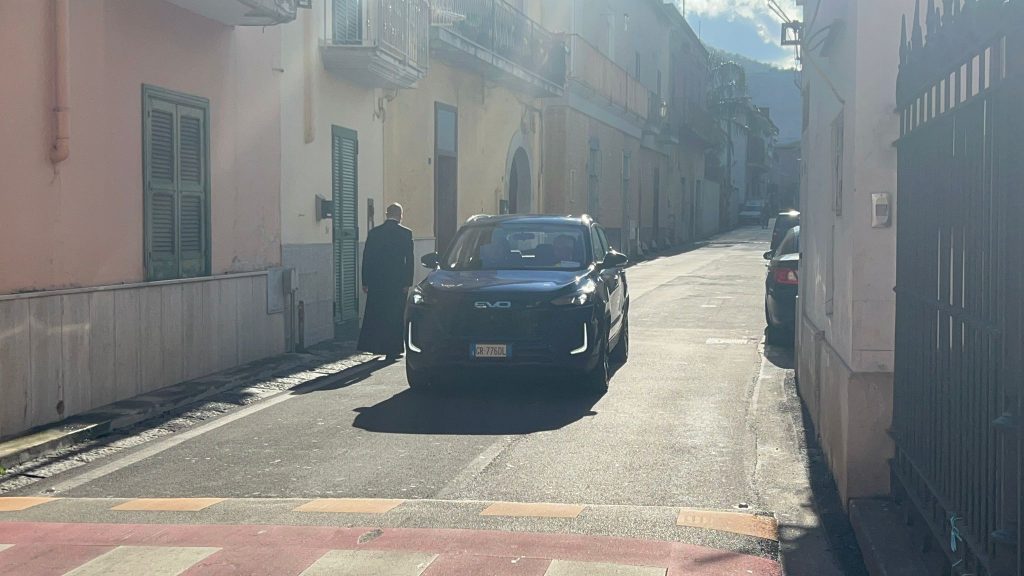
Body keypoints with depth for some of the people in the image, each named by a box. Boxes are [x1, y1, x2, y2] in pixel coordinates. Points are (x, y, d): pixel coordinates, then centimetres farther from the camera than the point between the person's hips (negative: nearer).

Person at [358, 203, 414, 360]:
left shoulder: (374, 233, 3)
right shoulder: (406, 233, -4)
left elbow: (366, 258, 3)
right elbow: (409, 260, -7)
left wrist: (365, 282, 7)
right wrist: (407, 282, -3)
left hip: (376, 282, 2)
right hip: (397, 282, -2)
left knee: (374, 315, 12)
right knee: (395, 316, 4)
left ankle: (374, 346, 14)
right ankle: (392, 349, 4)